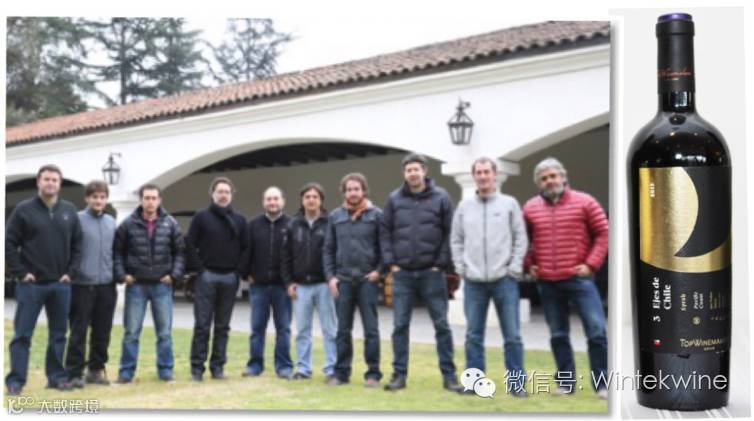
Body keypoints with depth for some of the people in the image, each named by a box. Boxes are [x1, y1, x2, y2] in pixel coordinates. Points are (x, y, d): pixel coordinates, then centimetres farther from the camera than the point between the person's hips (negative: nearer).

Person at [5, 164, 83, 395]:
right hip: (31, 284, -3)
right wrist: (21, 272, -9)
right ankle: (16, 380, 8)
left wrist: (70, 272, 2)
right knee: (22, 334, 0)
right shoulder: (24, 209, -3)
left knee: (58, 334, 10)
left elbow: (77, 244, 11)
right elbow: (9, 243, -4)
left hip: (61, 284, 3)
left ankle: (57, 376, 20)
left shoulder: (69, 211, 7)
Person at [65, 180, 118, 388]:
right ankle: (74, 372, 8)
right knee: (78, 332, 1)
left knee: (102, 332, 10)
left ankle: (96, 369, 22)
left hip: (106, 285, 5)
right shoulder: (77, 220, -5)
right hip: (82, 285, -5)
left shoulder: (112, 222, 11)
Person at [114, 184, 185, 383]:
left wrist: (174, 274, -2)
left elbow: (180, 251, 7)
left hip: (162, 285, 1)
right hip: (136, 285, -1)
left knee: (165, 332, 6)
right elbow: (117, 251, 4)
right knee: (131, 332, 5)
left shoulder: (170, 224, 1)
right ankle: (126, 372, 15)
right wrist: (122, 275, -4)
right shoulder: (128, 224, -2)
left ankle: (165, 370, 17)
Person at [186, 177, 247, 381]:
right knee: (202, 325, -1)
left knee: (223, 326, 8)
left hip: (230, 278, 3)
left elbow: (245, 248, 12)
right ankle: (197, 368, 6)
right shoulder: (201, 217, 1)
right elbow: (190, 245, -2)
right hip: (207, 277, -3)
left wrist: (238, 269, 1)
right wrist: (199, 268, -7)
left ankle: (218, 366, 15)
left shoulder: (239, 220, 9)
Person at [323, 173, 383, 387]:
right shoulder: (335, 216, 8)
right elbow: (328, 249, 9)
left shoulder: (376, 215, -1)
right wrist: (330, 276, 1)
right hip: (342, 280, 3)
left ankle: (373, 373, 9)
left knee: (371, 329, 1)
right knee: (343, 330, 9)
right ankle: (341, 372, 17)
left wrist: (379, 270, -9)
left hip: (367, 280, -3)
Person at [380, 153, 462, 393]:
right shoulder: (394, 199, 5)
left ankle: (449, 375, 12)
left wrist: (441, 264, -7)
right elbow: (385, 233, 7)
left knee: (441, 325, 3)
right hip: (402, 273, 2)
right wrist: (391, 263, -1)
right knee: (400, 325, 5)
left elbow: (450, 233, -2)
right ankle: (399, 374, 15)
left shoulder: (440, 197, -1)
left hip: (432, 273, -2)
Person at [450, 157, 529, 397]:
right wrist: (460, 268, 3)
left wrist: (514, 268, -6)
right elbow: (456, 240, 13)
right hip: (473, 281, 2)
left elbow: (521, 238, 2)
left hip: (504, 279, -2)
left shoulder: (509, 204, 4)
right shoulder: (464, 207, 10)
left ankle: (516, 383, 10)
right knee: (473, 335, 7)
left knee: (512, 335, 1)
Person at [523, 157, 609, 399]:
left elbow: (603, 233, 1)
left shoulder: (584, 202, -1)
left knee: (596, 331, -5)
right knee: (558, 335, 9)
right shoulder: (530, 208, 6)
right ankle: (566, 383, 19)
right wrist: (528, 265, 6)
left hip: (579, 278, -2)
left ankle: (602, 384, 5)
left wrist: (591, 263, -7)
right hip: (547, 282, 3)